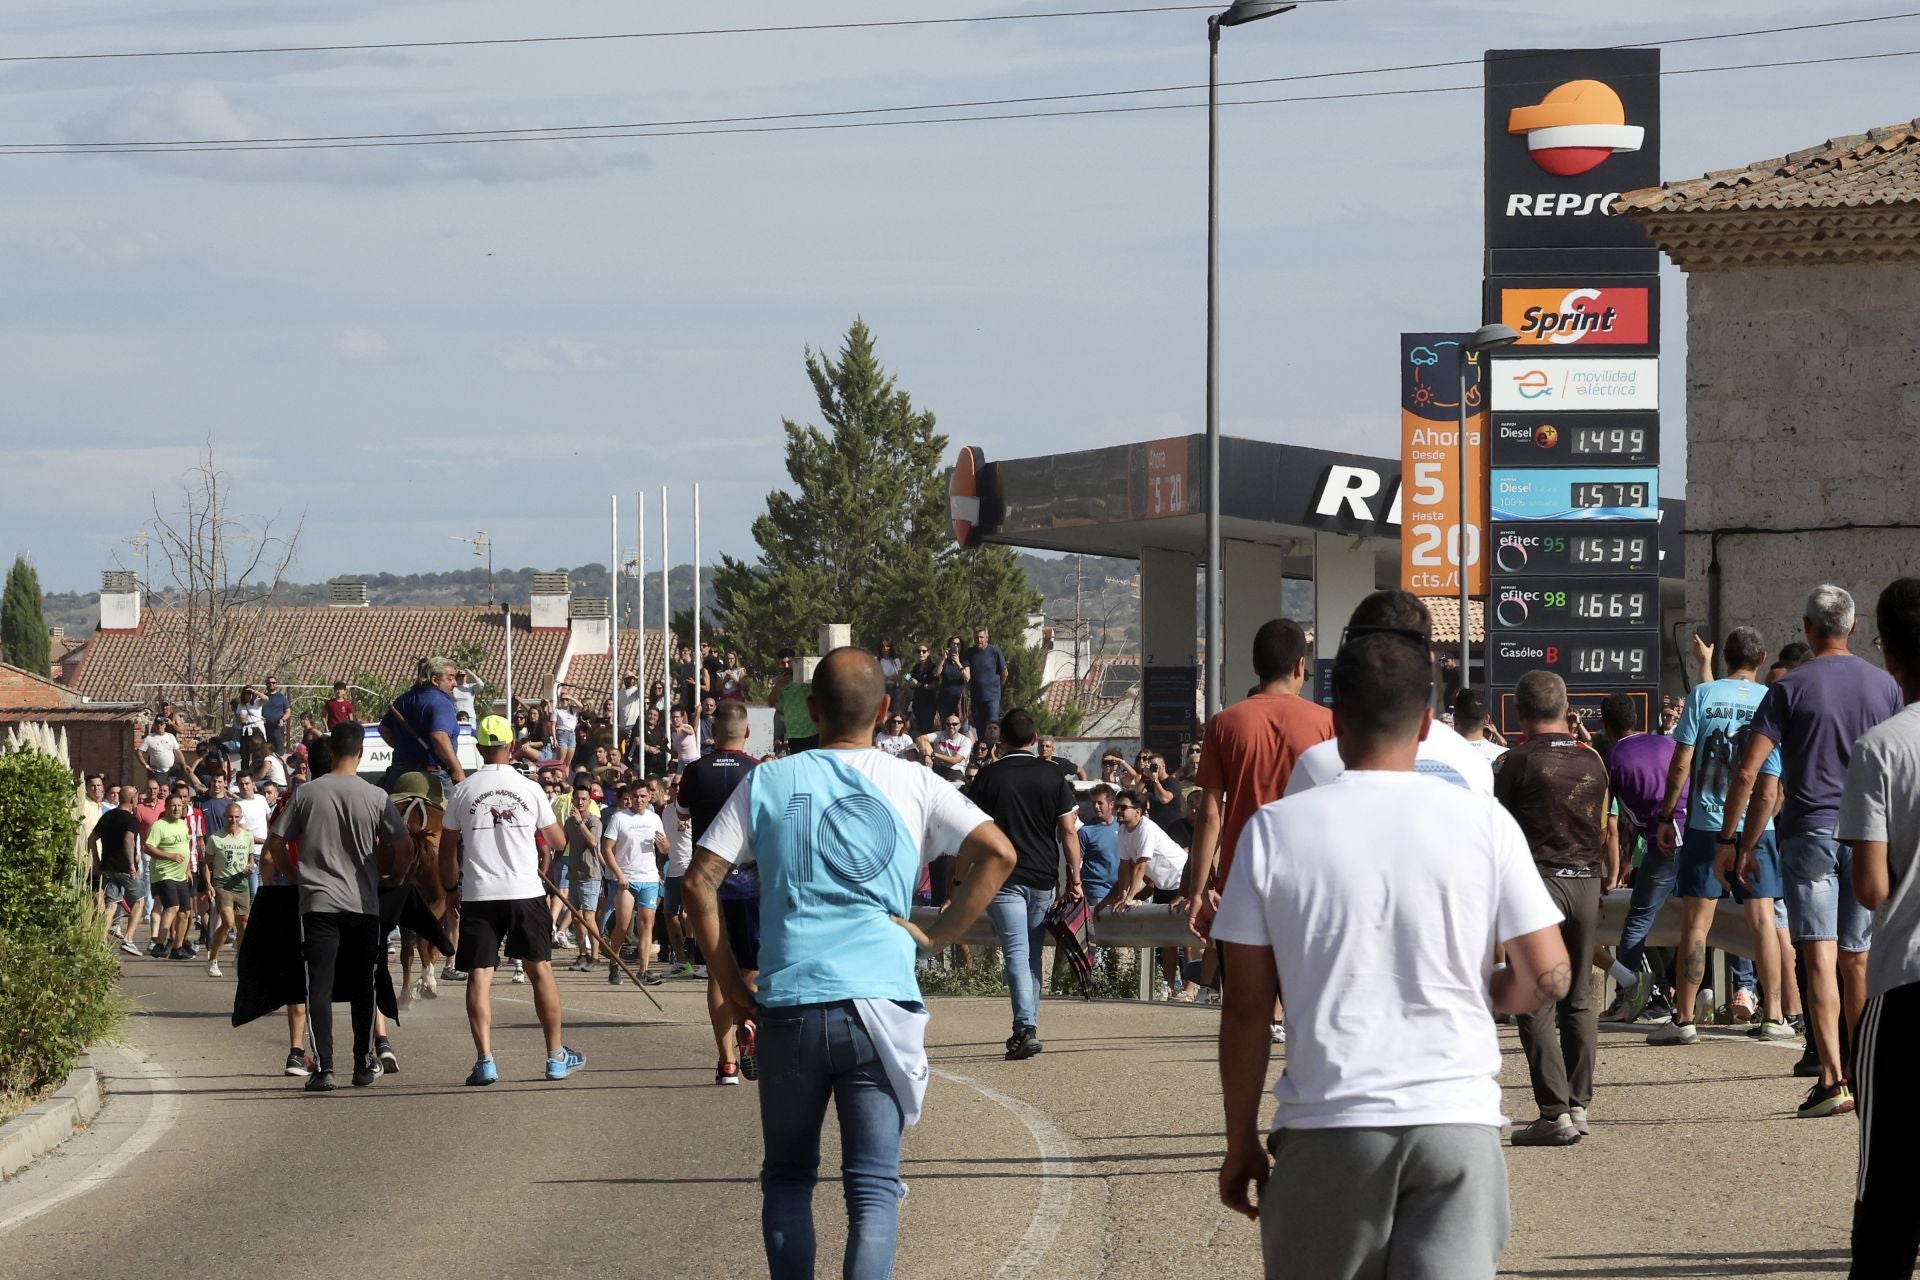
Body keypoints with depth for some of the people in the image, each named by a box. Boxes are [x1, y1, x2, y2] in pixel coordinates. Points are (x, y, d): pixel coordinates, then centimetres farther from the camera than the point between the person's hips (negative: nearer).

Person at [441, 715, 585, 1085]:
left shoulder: (462, 792, 1)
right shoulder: (529, 789, 1)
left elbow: (446, 850, 8)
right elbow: (559, 841, 11)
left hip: (477, 895, 0)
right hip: (525, 892, 0)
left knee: (479, 976, 0)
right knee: (541, 971, 10)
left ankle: (485, 1061, -10)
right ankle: (556, 1057, 15)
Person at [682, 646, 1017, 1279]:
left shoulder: (768, 783, 6)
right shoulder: (913, 785, 6)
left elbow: (700, 882, 1)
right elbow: (997, 853, -3)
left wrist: (730, 983, 8)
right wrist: (937, 934, 4)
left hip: (788, 1006, 0)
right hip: (881, 1005, 0)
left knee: (787, 1177, 16)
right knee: (873, 1185, 0)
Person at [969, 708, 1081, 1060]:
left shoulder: (988, 778, -3)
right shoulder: (1053, 777, 3)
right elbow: (1068, 832, 1)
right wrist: (1074, 878, 7)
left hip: (1004, 879, -3)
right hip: (1044, 879, 3)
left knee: (1016, 953, -7)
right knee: (1033, 954, 16)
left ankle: (1025, 1028, -22)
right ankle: (1029, 1026, 19)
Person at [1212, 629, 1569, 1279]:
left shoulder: (1274, 830, 0)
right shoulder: (1484, 823, 0)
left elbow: (1246, 1007, 2)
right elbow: (1547, 976, 0)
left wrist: (1241, 1142, 11)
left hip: (1328, 1127, 0)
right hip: (1459, 1125, 0)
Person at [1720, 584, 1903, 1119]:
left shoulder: (1790, 688, -4)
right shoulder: (1884, 685, 7)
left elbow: (1748, 772, -10)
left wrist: (1728, 836, -2)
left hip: (1809, 830, -3)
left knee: (1820, 956, -8)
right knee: (1857, 959, 12)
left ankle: (1832, 1079, -17)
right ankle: (1858, 1070, 19)